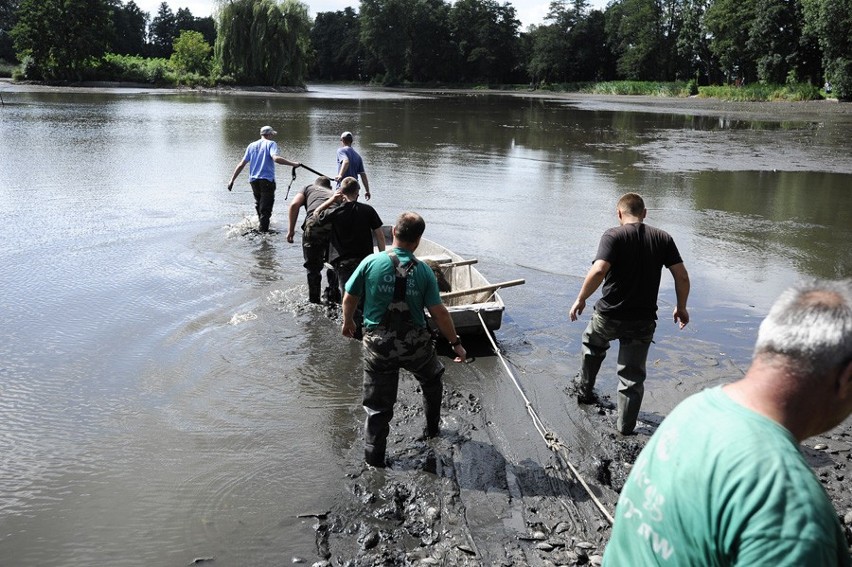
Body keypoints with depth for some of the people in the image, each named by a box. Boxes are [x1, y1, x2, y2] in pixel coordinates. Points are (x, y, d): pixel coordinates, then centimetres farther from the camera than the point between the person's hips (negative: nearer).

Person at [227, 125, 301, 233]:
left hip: (253, 180, 6)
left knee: (259, 205, 22)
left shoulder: (251, 145, 13)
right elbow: (276, 158, -22)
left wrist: (232, 180, 12)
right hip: (267, 180, -6)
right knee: (265, 209, -5)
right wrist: (293, 164, -23)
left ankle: (262, 227, 33)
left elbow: (241, 164, 10)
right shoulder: (271, 144, -2)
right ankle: (263, 231, -10)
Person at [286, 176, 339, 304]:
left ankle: (314, 300, 21)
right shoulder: (335, 194, 36)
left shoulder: (308, 188, 27)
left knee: (313, 267, 15)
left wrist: (291, 230, 11)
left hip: (315, 223, -3)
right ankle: (334, 297, 33)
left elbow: (294, 205, 8)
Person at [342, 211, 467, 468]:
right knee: (432, 380, 31)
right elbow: (439, 313, -9)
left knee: (377, 403, 12)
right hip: (415, 345, 1)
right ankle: (432, 428, 43)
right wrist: (456, 343, 4)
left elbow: (349, 298, -1)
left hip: (378, 344, 0)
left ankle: (374, 456, 19)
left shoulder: (371, 262, -9)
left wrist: (348, 322, 20)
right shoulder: (423, 271, -9)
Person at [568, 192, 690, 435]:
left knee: (593, 345, 31)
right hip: (643, 321, 2)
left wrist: (581, 299, -13)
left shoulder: (613, 236, -11)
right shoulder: (663, 238, 0)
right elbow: (682, 276, -2)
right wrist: (681, 306, 11)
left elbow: (598, 271, -25)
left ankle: (584, 389, 48)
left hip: (608, 315, -1)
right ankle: (625, 426, 19)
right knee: (633, 376, 14)